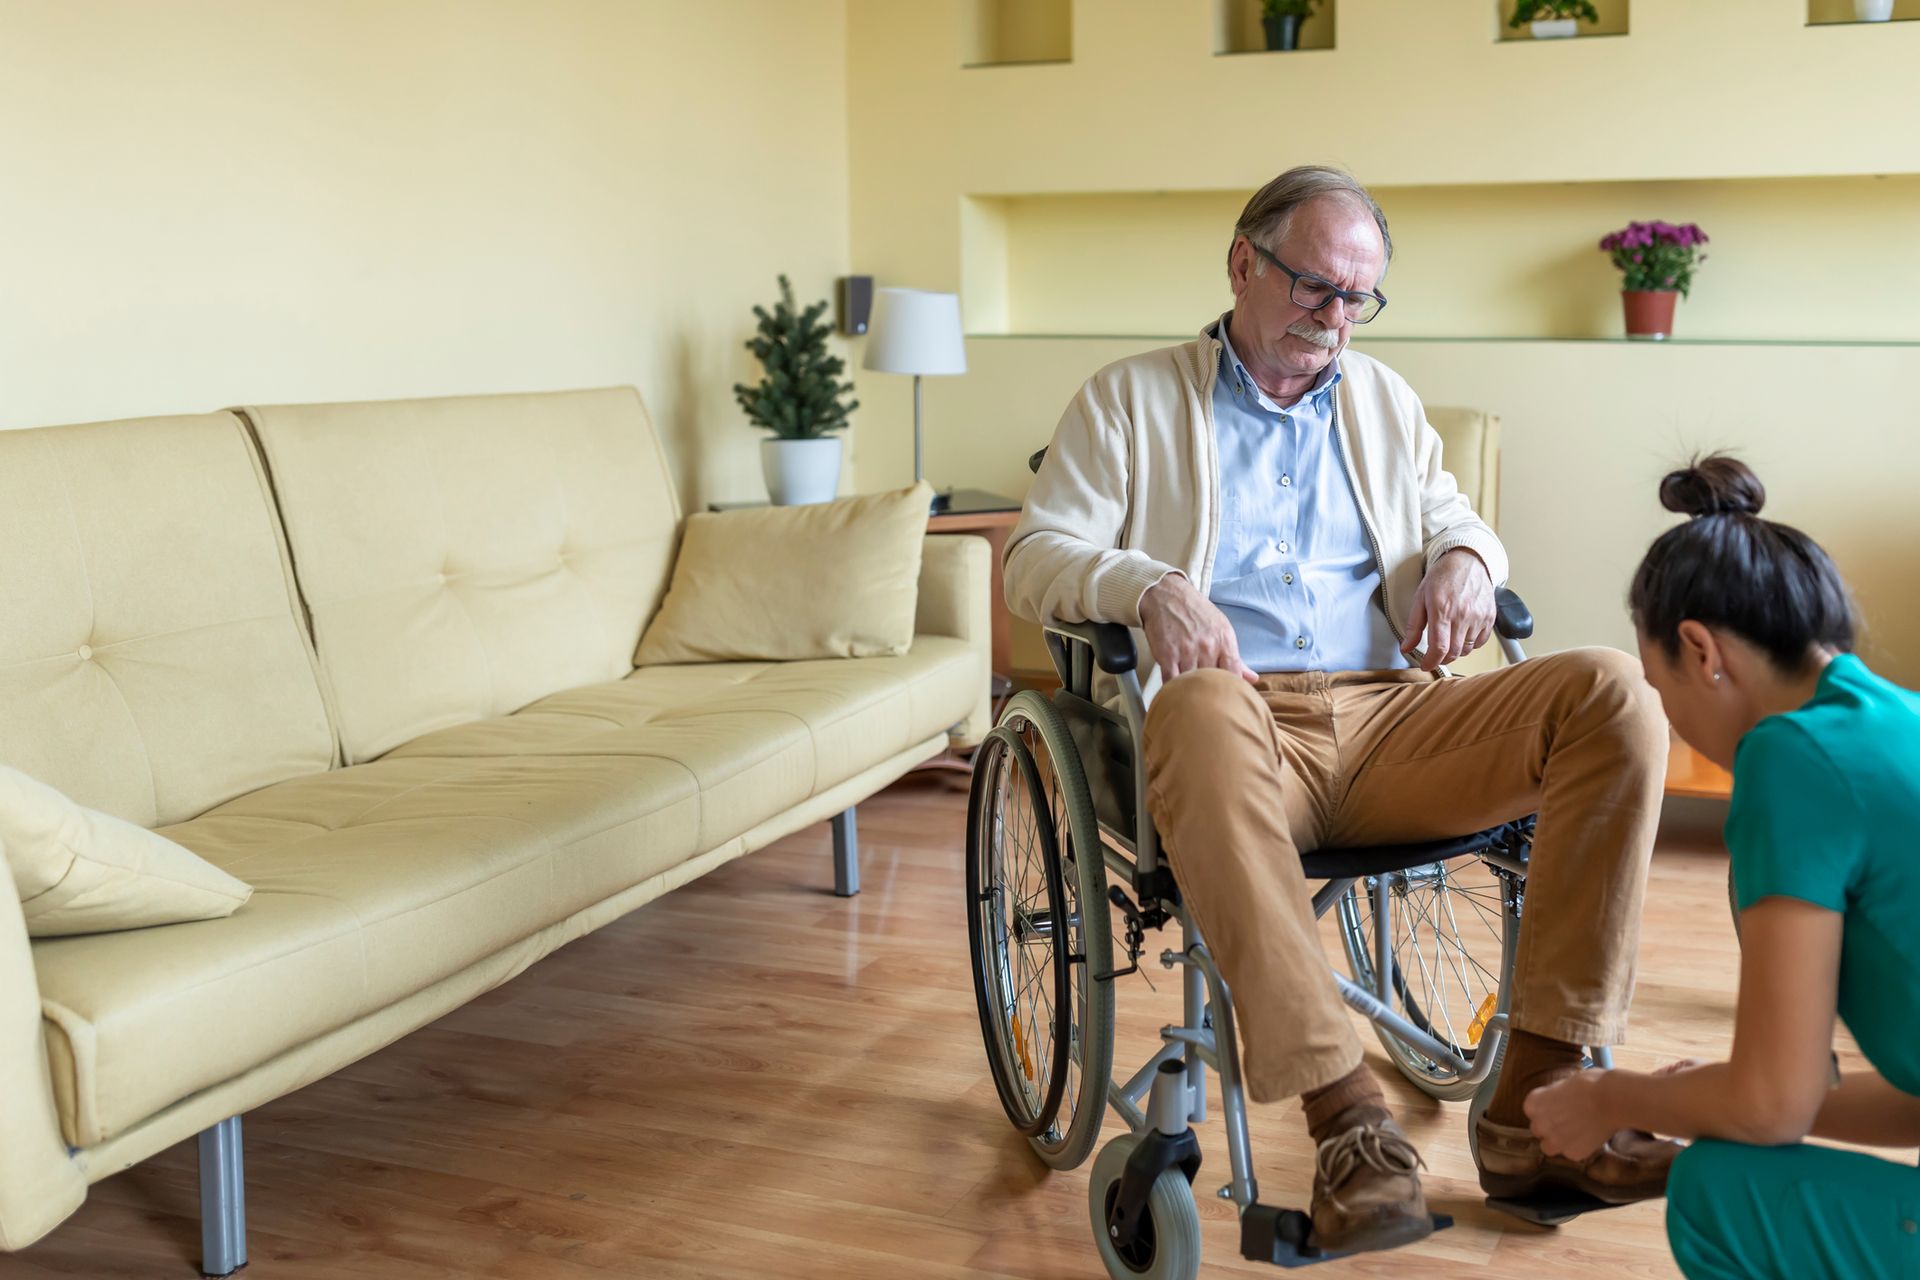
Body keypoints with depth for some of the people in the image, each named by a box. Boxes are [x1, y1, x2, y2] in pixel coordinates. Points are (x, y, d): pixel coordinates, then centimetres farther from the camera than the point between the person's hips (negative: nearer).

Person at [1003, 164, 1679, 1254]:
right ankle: (1348, 1115, -40)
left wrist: (1463, 559, 3)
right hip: (1241, 720, -4)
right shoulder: (1130, 399, 13)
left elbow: (1456, 517, 30)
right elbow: (1036, 556, 4)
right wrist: (1148, 584, -18)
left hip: (1387, 723, 5)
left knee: (1615, 693, -21)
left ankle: (1538, 1103, -22)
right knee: (1203, 709, -42)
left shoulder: (1383, 399, 26)